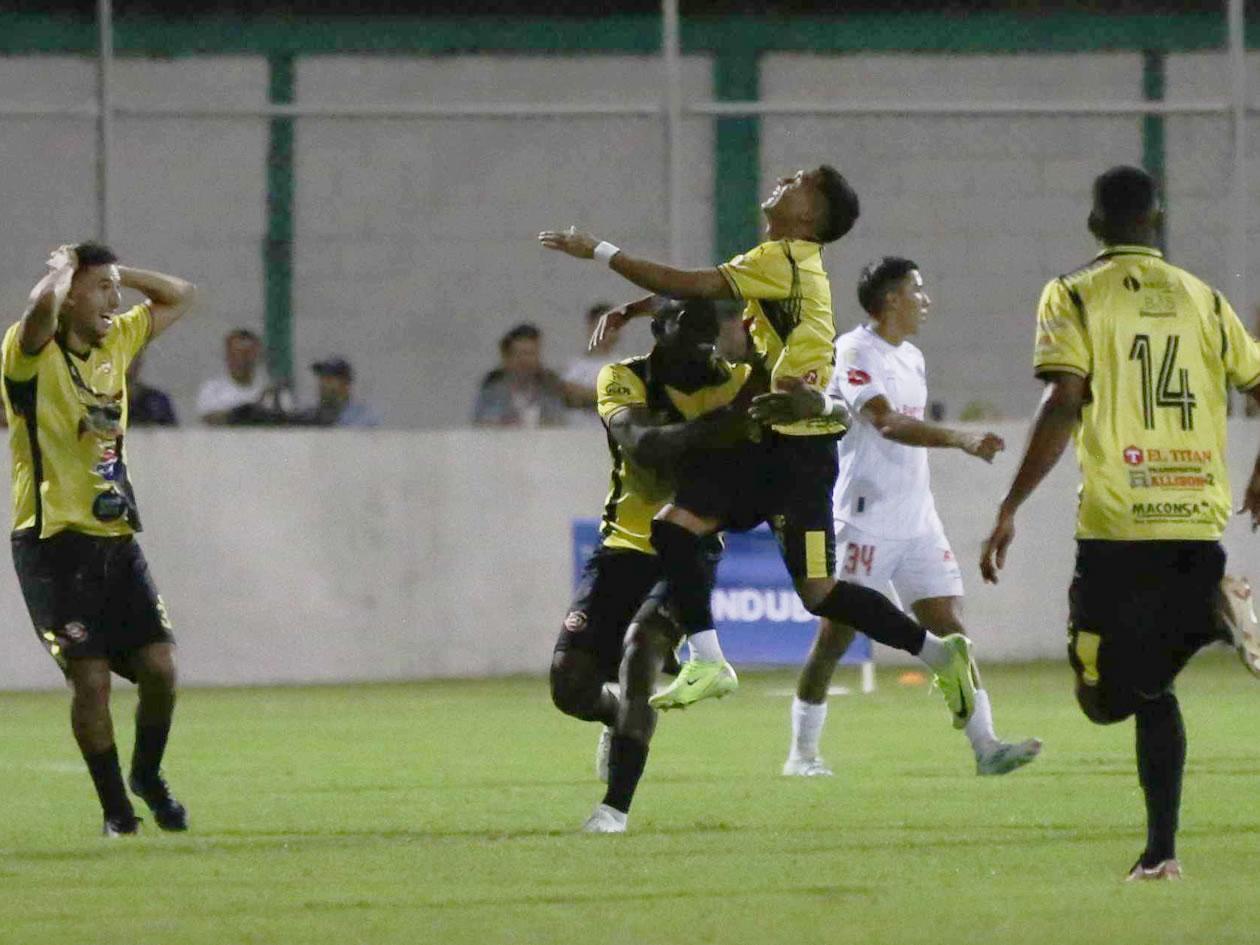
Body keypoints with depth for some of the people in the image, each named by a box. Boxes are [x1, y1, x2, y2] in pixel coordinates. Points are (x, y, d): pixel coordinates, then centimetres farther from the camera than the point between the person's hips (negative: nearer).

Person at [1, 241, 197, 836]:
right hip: (54, 541, -6)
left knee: (159, 664, -2)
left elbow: (178, 296, 24)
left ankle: (148, 776, 22)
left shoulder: (116, 344, 13)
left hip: (116, 539, 6)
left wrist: (112, 272, 12)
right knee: (91, 676, -10)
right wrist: (64, 269, -10)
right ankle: (115, 807, 4)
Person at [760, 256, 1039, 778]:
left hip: (917, 520, 7)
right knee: (835, 637, -2)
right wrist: (962, 439, -33)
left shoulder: (912, 358, 16)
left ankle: (985, 747, -8)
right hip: (864, 523, -7)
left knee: (949, 627, -3)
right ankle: (803, 753, 9)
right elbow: (887, 423, -25)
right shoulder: (854, 352, -11)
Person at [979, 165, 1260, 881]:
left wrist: (1010, 510, -7)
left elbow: (1062, 406, -9)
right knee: (1151, 684, 12)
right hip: (1200, 521, 3)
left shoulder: (1073, 297, 2)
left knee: (1106, 698, 6)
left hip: (1119, 527, -3)